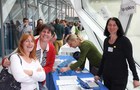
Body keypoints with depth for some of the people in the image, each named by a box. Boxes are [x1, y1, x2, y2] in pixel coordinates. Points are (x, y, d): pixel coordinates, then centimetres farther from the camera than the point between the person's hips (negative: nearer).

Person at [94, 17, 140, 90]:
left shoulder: (124, 41, -10)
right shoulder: (106, 40, 5)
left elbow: (130, 59, -10)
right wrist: (99, 74, 13)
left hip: (120, 77, -5)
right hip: (106, 76, 5)